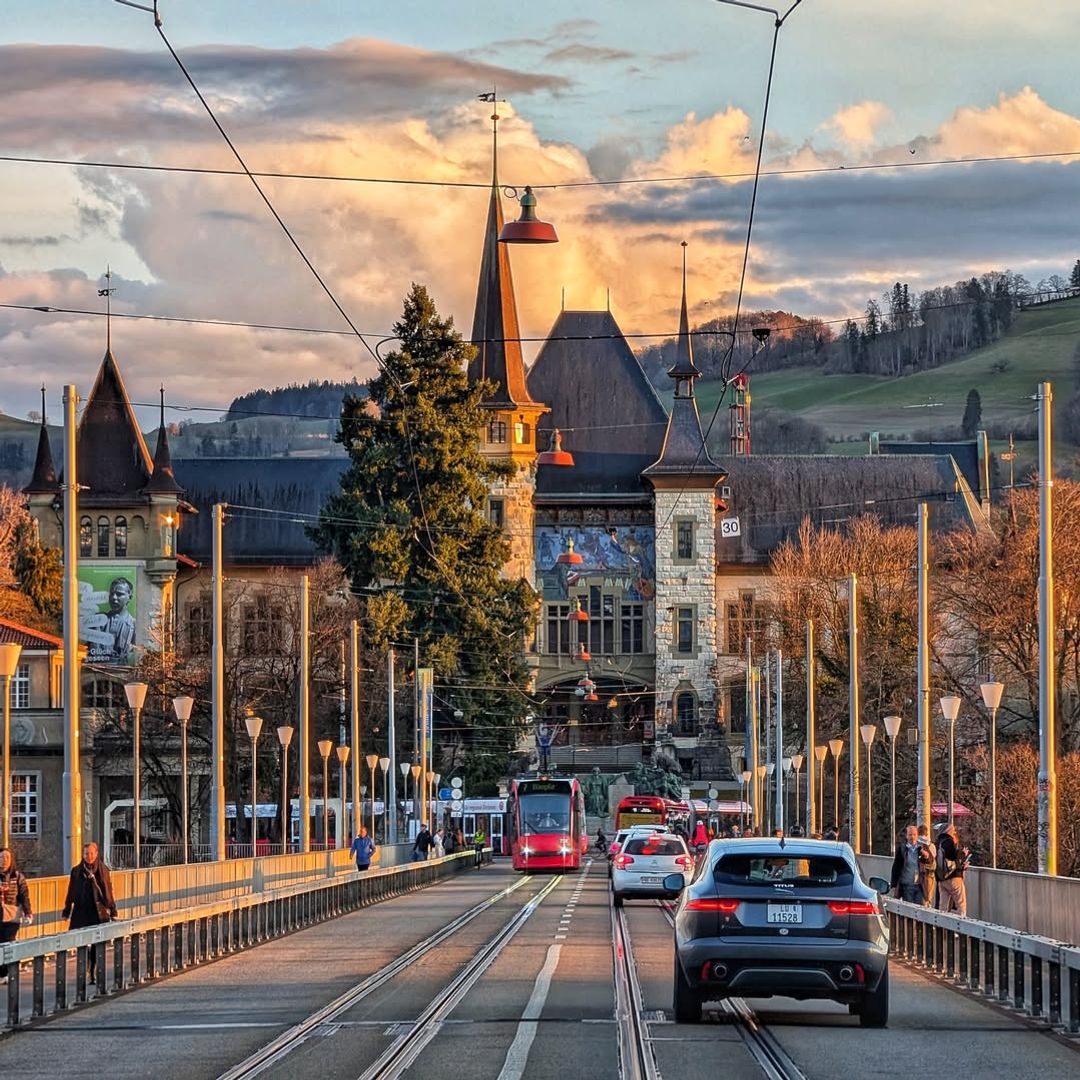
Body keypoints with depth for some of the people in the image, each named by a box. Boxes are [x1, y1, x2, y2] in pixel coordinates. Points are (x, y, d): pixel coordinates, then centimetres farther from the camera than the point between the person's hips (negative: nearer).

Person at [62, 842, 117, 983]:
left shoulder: (103, 871, 3)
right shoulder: (76, 871, 4)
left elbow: (108, 892, 7)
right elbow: (71, 893, 8)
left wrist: (112, 911, 5)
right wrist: (66, 911, 7)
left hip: (98, 912, 0)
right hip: (81, 912, 0)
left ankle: (93, 973, 9)